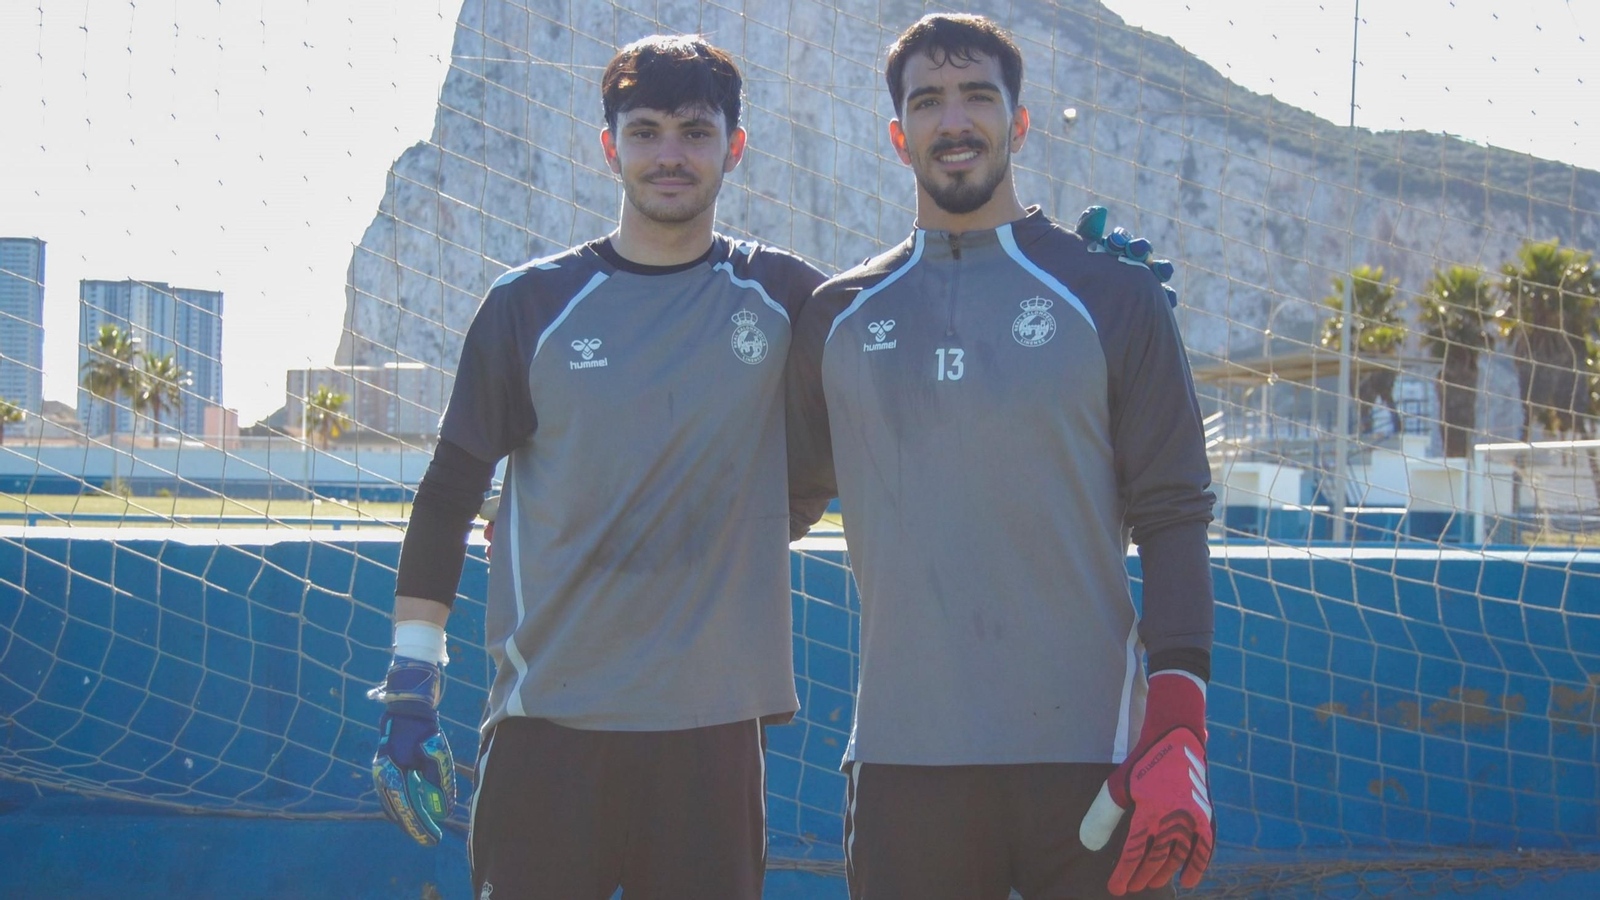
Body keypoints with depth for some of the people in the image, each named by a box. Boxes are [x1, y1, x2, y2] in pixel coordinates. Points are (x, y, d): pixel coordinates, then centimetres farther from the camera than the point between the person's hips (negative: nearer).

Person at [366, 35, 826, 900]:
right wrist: (409, 689, 2)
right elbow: (447, 493, 6)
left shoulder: (782, 299, 5)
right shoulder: (533, 302, 3)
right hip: (546, 724, -1)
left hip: (713, 725, 1)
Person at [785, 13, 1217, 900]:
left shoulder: (1110, 294, 4)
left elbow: (1172, 519, 0)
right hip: (904, 755, 2)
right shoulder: (838, 318, 11)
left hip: (1087, 755, -2)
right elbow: (782, 506, 19)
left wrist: (1177, 735, -9)